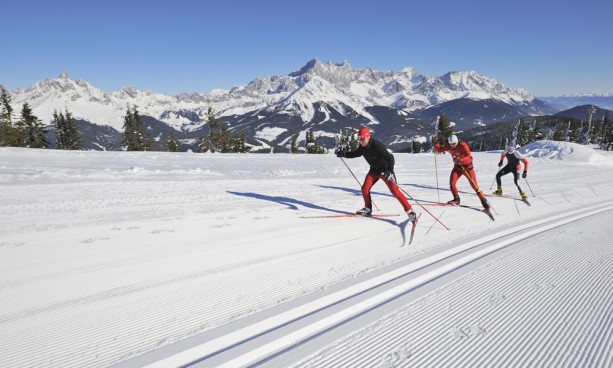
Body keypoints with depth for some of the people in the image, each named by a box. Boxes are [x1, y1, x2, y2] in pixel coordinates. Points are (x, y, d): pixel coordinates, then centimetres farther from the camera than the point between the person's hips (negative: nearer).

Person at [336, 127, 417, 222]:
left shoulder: (377, 146, -29)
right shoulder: (362, 147, -6)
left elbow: (390, 157, -34)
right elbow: (355, 153, 15)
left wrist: (390, 171, -47)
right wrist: (343, 154, 4)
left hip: (385, 170, -7)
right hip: (374, 170, 7)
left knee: (394, 191, -14)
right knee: (365, 188, -4)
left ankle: (409, 211, -7)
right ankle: (368, 208, 17)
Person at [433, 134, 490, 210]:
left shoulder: (463, 145, -26)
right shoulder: (449, 146, -9)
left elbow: (468, 157, -36)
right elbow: (439, 150, -2)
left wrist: (460, 160, -53)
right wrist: (436, 143, -20)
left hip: (467, 167, -5)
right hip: (457, 166, 5)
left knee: (474, 185, -7)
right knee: (452, 183, -12)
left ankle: (484, 201, 5)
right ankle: (456, 199, 6)